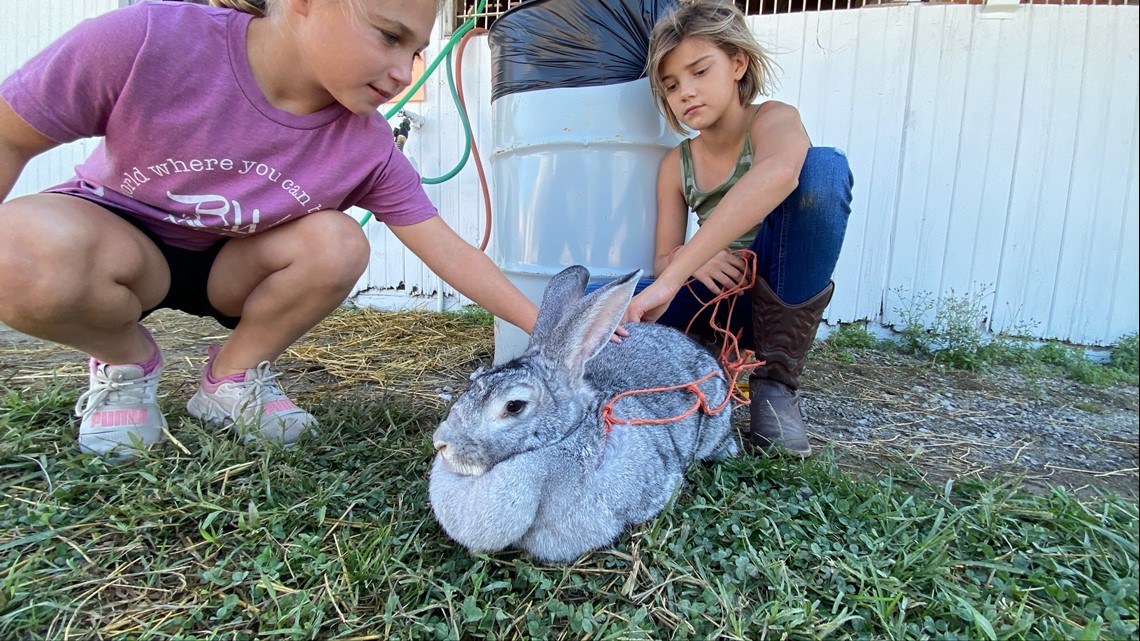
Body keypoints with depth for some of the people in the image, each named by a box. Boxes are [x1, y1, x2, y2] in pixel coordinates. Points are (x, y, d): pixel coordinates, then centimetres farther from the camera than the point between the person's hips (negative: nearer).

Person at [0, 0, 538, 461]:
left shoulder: (368, 148, -19)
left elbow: (448, 251, -19)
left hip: (231, 266, 3)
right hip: (111, 238, -2)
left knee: (338, 244, -27)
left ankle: (234, 375, -2)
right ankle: (126, 361, -1)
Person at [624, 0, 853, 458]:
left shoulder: (772, 119, -11)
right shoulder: (676, 164, 4)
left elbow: (779, 172, -37)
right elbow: (663, 258, 2)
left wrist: (672, 278, -45)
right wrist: (688, 260, -26)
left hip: (781, 294, -3)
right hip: (719, 295, 3)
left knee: (823, 166, -30)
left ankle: (775, 381, -25)